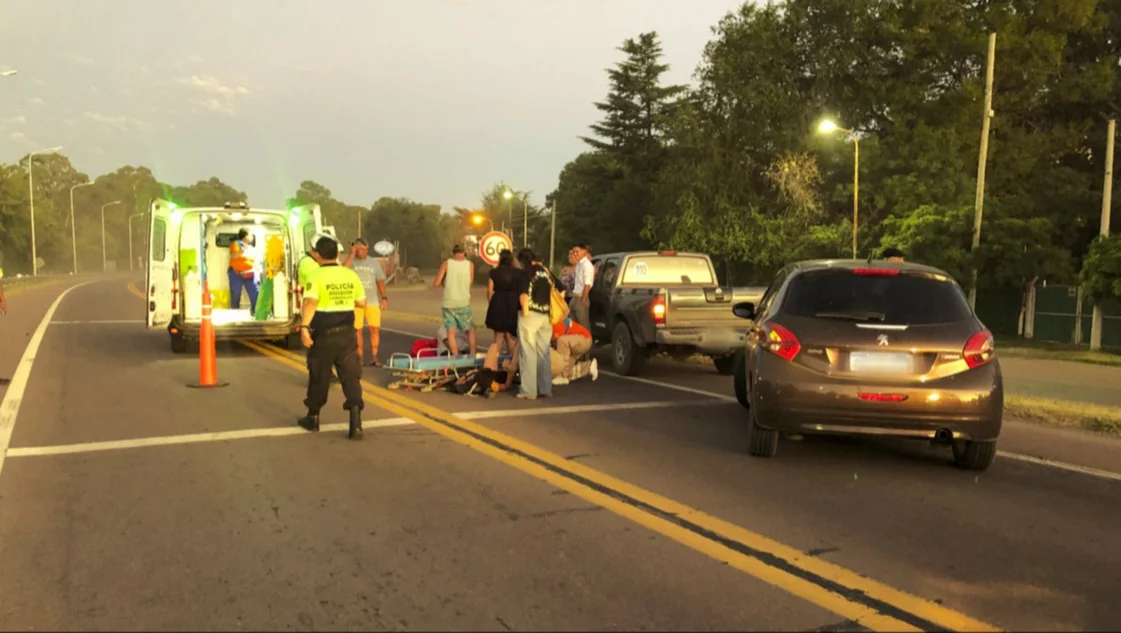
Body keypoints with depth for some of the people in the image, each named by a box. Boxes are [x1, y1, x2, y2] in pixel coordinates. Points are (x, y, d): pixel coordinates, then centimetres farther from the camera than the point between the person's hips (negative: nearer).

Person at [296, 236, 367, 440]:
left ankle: (313, 418, 30)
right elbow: (362, 303, 10)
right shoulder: (351, 275, 3)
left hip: (324, 335, -3)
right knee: (351, 377, 1)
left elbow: (310, 302, -25)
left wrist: (304, 327, -32)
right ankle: (356, 424, -9)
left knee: (319, 378, 13)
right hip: (347, 333, 3)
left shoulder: (317, 276, -10)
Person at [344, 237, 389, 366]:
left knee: (375, 329, -3)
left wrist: (383, 297, 1)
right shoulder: (351, 261, 0)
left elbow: (380, 280, 10)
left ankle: (374, 357, 5)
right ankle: (360, 358, 13)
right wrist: (352, 254, -17)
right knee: (357, 330, 3)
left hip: (372, 302, 2)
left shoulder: (374, 262, 9)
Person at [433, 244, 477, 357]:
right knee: (470, 330, 14)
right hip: (463, 302, 0)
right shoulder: (470, 264, -1)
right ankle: (473, 355, 12)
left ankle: (455, 356, -3)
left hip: (448, 303, 0)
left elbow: (436, 283, -3)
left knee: (451, 332, 2)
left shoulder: (446, 263, -2)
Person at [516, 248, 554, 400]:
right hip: (546, 317, 6)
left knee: (528, 354, 0)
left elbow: (523, 294, -21)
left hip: (531, 316, -6)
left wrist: (525, 311, -10)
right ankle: (545, 389, 18)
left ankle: (529, 391, 1)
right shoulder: (547, 272, 10)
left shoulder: (528, 273, -9)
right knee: (544, 354, 13)